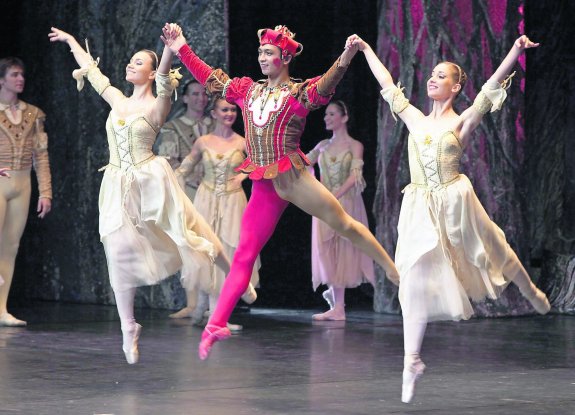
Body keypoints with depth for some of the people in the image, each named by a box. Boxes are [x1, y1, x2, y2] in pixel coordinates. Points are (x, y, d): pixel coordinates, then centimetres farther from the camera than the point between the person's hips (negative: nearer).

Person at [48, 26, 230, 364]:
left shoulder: (157, 106, -2)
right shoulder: (116, 100, 13)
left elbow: (165, 74, -22)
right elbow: (91, 69, 27)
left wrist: (170, 48, -40)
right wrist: (71, 41, 38)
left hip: (151, 181, -4)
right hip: (119, 185, 4)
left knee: (188, 231, -1)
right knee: (120, 251, -6)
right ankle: (128, 328, -2)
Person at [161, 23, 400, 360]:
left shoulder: (299, 92, -4)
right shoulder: (248, 90, 14)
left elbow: (323, 88, -24)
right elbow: (210, 78, 22)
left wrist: (343, 61, -43)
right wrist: (182, 51, 19)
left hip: (294, 178, -4)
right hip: (264, 187, 4)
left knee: (344, 224, -2)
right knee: (245, 254, 2)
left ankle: (394, 270, 12)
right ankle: (216, 324, -1)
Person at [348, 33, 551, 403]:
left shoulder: (461, 122, -1)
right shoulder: (415, 119, 10)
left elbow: (492, 87, -12)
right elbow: (388, 85, 19)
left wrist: (517, 50, -23)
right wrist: (365, 49, 26)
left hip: (455, 203, -2)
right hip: (421, 207, 2)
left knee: (494, 255, 15)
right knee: (416, 279, -7)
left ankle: (532, 293, 46)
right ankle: (412, 360, -9)